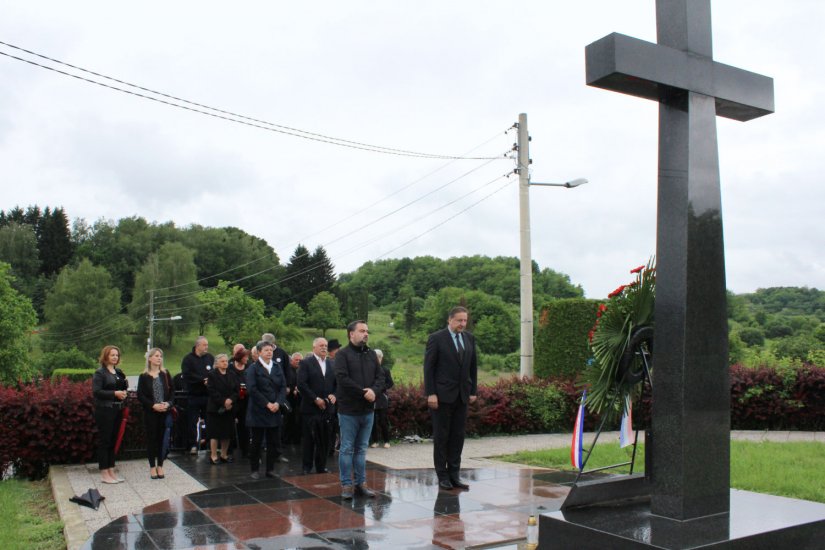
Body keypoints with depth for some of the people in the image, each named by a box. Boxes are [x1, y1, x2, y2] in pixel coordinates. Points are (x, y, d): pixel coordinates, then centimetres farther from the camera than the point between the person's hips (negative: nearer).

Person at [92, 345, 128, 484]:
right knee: (104, 441, -1)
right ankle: (104, 474, 4)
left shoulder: (119, 372, 14)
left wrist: (124, 392, 1)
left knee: (113, 441, 11)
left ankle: (111, 471, 18)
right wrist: (115, 393, -21)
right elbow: (96, 391, -16)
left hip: (117, 410, 7)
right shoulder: (100, 373, -6)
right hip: (104, 410, -7)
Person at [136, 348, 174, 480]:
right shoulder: (144, 376, 0)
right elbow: (140, 395, -4)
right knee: (151, 438, 3)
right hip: (150, 413, -2)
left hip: (165, 411, 2)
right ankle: (152, 467, 13)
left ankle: (160, 466, 15)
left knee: (162, 438, 5)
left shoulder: (165, 374, 6)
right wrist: (153, 405, -15)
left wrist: (168, 403, -11)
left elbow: (172, 391, 6)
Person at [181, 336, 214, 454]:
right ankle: (193, 445, 10)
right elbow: (187, 375, -14)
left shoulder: (210, 358, 9)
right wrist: (203, 380, -16)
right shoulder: (188, 358, -1)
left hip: (208, 395, 3)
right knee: (192, 421, 1)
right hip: (193, 395, -2)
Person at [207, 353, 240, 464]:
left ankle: (224, 454, 17)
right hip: (215, 408, -5)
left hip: (230, 408, 5)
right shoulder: (212, 375, -3)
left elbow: (237, 390, 4)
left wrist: (231, 400, -15)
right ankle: (213, 455, 5)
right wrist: (223, 402, -17)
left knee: (227, 433, 7)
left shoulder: (232, 376, 12)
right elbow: (212, 392, -11)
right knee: (215, 433, -1)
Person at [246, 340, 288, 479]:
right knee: (256, 441, 3)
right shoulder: (253, 369, -3)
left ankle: (270, 469, 14)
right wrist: (267, 404, -16)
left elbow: (283, 387, 6)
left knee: (273, 441, 5)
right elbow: (252, 389, -12)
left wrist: (278, 403, -10)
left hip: (275, 411, 4)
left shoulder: (277, 368, 11)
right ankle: (254, 470, 13)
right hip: (258, 411, -4)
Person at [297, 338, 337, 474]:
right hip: (310, 408, -4)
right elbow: (301, 384, -10)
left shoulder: (332, 364, 12)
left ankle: (321, 466, 17)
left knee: (324, 440, 7)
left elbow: (337, 384, 13)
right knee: (308, 439, 2)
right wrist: (315, 399, -13)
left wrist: (334, 395, -6)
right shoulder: (306, 363, -3)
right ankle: (307, 467, 12)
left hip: (327, 407, 4)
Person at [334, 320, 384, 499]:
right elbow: (342, 378, -16)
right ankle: (346, 485, 9)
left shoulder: (371, 354, 13)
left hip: (367, 410, 5)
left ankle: (361, 484, 18)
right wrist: (363, 392, -16)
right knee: (347, 449, 2)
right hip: (349, 410, -5)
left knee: (361, 449, 11)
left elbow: (380, 377, 8)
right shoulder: (343, 354, -5)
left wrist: (374, 391, -12)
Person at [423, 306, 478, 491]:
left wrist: (473, 391, 8)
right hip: (442, 395, -5)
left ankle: (454, 474, 14)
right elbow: (428, 367, -8)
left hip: (462, 395, 5)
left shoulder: (469, 338, 9)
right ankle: (442, 476, 11)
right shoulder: (436, 338, -6)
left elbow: (473, 366, 13)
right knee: (441, 436, 2)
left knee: (458, 436, 6)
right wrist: (431, 393, -13)